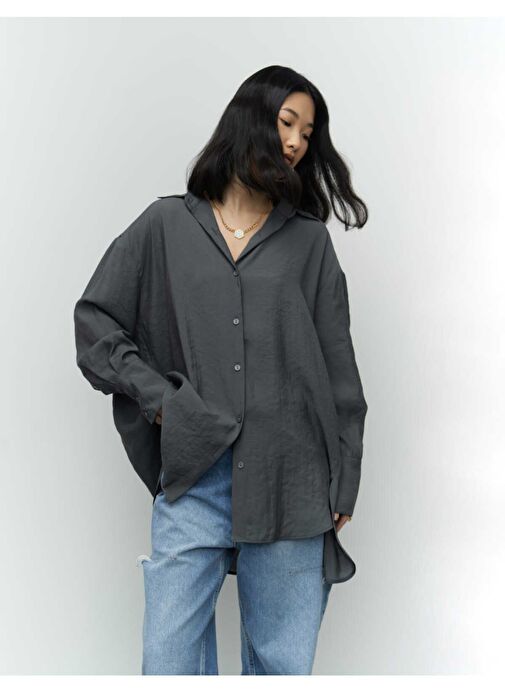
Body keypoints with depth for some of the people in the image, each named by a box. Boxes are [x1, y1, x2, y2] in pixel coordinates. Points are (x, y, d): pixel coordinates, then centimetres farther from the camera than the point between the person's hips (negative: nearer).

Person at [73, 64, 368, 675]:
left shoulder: (310, 241, 11)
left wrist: (343, 482, 6)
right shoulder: (166, 225, 10)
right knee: (168, 662, 2)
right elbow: (94, 318, 11)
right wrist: (156, 396, -1)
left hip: (289, 481, 1)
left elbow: (338, 367, 9)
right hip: (193, 477, 0)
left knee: (283, 663, 8)